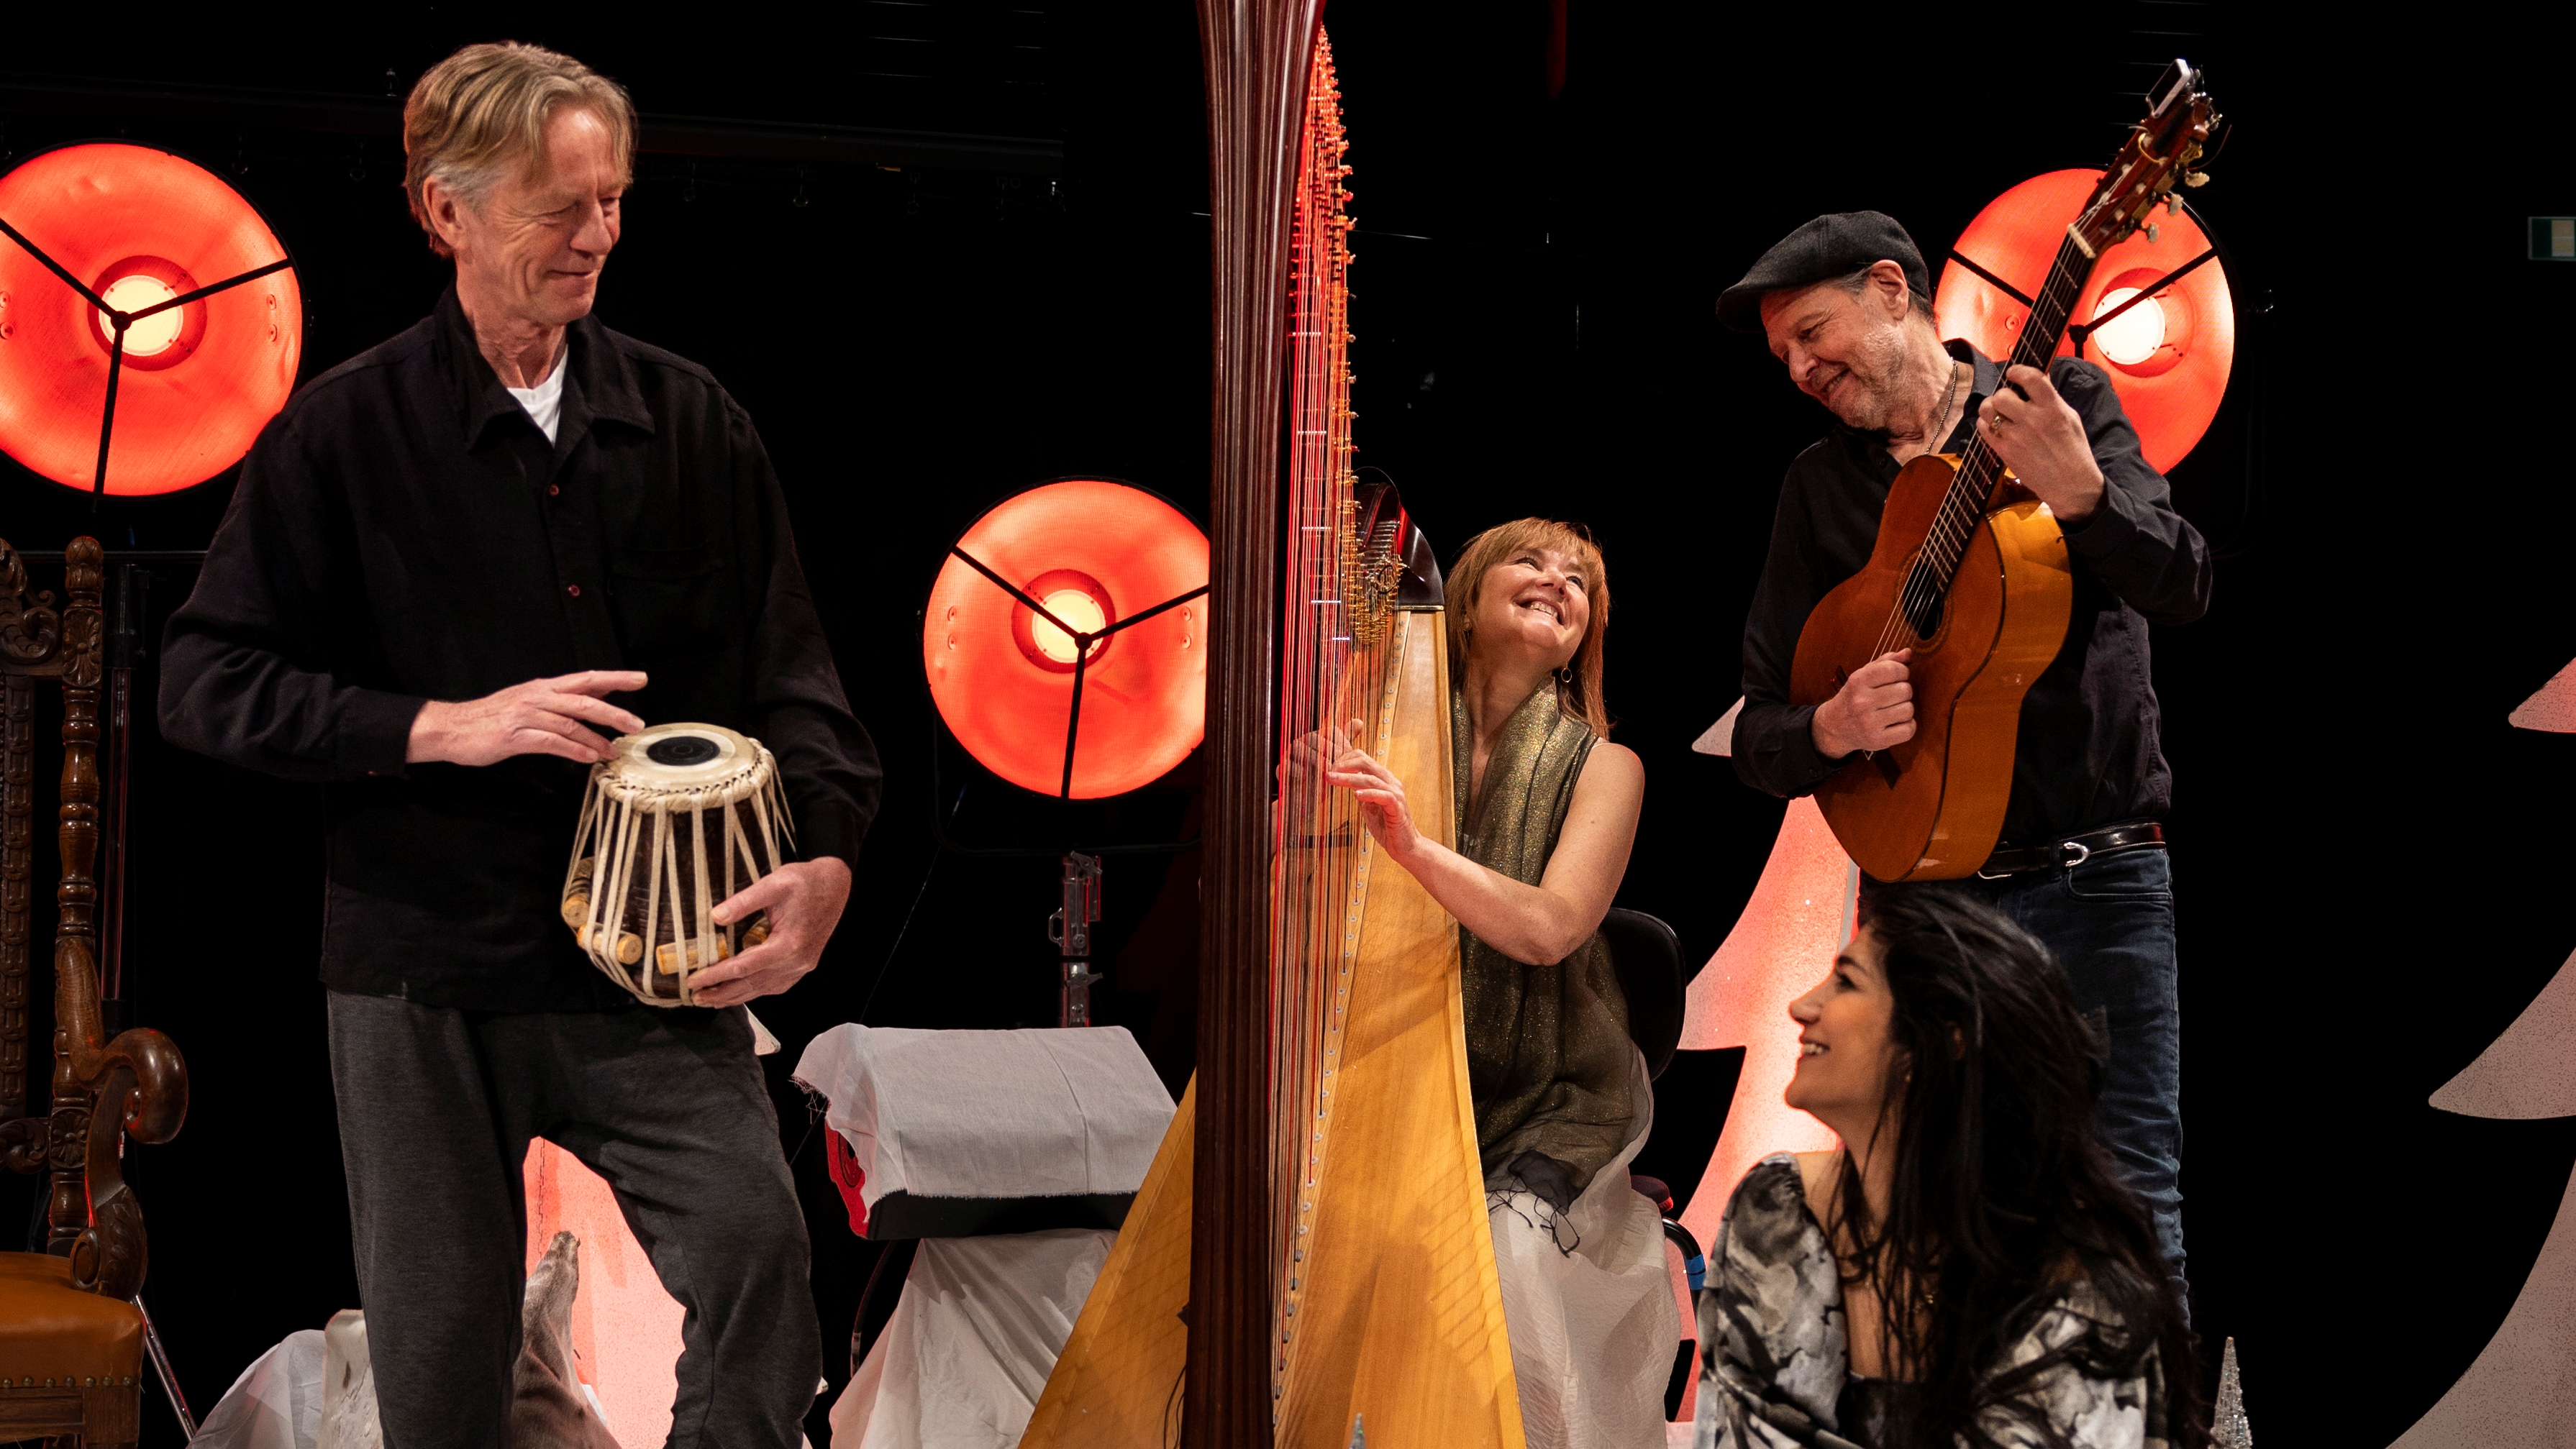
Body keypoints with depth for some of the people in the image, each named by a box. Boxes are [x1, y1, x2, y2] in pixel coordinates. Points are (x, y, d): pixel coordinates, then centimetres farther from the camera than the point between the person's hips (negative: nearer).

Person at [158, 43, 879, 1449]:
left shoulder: (688, 419, 5)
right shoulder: (342, 433, -3)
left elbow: (786, 661, 5)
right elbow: (208, 684, -5)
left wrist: (822, 852, -12)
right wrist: (446, 726, -16)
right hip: (423, 972, -1)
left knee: (754, 1243, -19)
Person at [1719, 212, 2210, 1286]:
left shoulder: (2068, 401, 4)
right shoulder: (1821, 486, 13)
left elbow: (2179, 590, -12)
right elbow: (1758, 741, 12)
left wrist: (2080, 493, -30)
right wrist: (1836, 728, -11)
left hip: (2094, 883, -3)